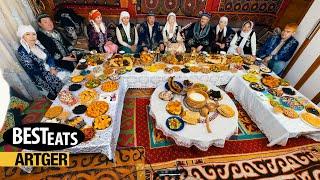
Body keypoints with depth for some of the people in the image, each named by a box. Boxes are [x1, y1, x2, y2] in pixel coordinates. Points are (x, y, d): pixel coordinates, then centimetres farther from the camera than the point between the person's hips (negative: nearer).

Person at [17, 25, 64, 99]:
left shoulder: (38, 44, 5)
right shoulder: (22, 51, -13)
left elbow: (49, 57, 7)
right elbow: (33, 70, -16)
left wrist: (52, 68, -9)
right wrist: (49, 72, -16)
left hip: (50, 68, 6)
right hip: (40, 77, -6)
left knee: (68, 75, -9)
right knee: (59, 81, -19)